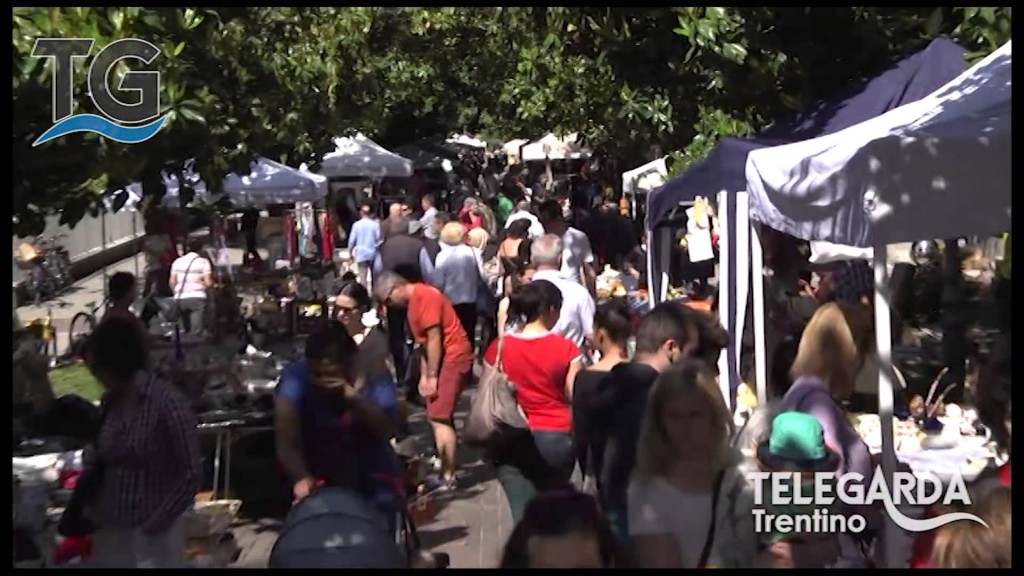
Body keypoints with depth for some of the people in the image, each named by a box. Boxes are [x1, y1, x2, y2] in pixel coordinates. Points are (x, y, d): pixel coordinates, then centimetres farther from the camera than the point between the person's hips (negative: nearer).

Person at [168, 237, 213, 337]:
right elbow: (208, 283, -8)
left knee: (187, 331, 18)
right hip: (197, 298, -5)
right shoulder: (203, 261, 0)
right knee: (196, 332, -12)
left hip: (180, 299, 5)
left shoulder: (178, 261, 13)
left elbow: (172, 282, 9)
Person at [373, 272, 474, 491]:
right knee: (439, 417, 13)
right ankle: (445, 470, 19)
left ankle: (449, 478, -8)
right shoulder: (413, 301, 14)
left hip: (453, 357, -10)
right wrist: (424, 376, 7)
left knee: (439, 418, -11)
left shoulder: (425, 296, -16)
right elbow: (424, 342, 13)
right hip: (443, 359, 10)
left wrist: (432, 376, -17)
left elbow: (434, 338, -19)